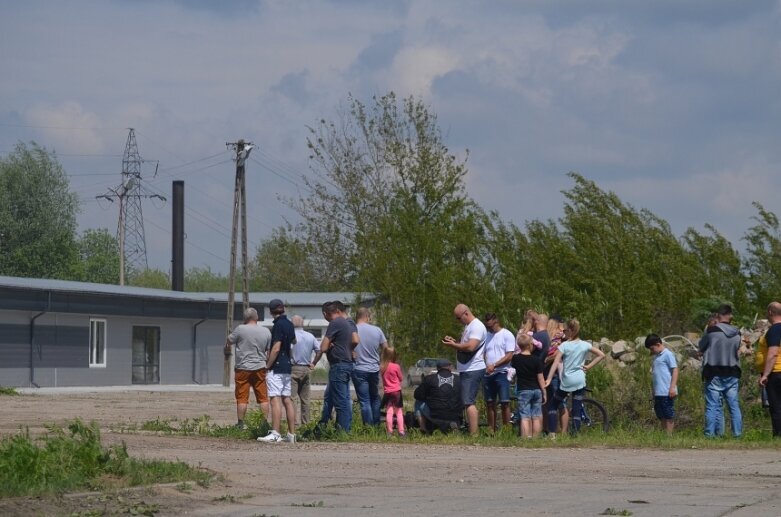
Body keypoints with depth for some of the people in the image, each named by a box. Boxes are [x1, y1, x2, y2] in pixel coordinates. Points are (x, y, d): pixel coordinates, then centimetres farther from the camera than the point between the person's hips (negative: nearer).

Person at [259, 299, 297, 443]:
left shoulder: (278, 325, -14)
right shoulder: (289, 324, 12)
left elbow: (276, 348, -19)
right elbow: (293, 341, 33)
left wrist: (268, 366, -14)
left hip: (277, 367, -9)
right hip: (287, 366, 9)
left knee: (275, 399, -12)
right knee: (287, 400, 10)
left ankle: (275, 434, -18)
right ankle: (291, 434, 10)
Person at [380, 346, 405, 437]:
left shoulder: (382, 367, -3)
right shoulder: (396, 366, -11)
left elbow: (383, 379, 9)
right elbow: (401, 378, 1)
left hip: (387, 392, 2)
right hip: (396, 392, -2)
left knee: (389, 412, 5)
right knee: (399, 412, 5)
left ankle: (390, 432, 4)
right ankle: (401, 431, 2)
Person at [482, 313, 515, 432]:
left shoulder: (507, 335, -2)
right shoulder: (487, 336, 16)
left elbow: (509, 356, -8)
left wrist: (494, 365, -17)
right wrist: (484, 366, -3)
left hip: (501, 373, -6)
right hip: (488, 373, 6)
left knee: (504, 403, -6)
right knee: (490, 403, 6)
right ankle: (491, 429, 10)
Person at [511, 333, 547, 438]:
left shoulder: (516, 358, -3)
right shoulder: (536, 360, -5)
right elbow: (540, 378, -2)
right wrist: (544, 393, 5)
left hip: (523, 391, -1)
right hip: (536, 390, 1)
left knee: (525, 417, -7)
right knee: (536, 417, 9)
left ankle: (526, 439, -16)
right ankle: (535, 438, 11)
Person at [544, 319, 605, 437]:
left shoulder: (564, 345, -8)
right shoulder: (585, 345, 2)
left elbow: (556, 363, -15)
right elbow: (601, 355, 3)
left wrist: (549, 379, -18)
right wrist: (589, 366, 4)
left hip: (566, 381, -3)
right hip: (580, 381, 3)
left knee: (553, 406, 11)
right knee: (577, 410, 4)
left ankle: (552, 433, 2)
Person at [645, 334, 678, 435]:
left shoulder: (668, 354, -7)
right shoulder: (656, 357, 19)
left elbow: (675, 370, -12)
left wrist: (672, 387, -19)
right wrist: (653, 392, 22)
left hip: (667, 392, -9)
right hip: (658, 392, 9)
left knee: (668, 416, -5)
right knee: (661, 416, 10)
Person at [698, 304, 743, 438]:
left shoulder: (712, 331, -10)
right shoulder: (737, 334, 3)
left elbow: (701, 348, 2)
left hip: (714, 373, -4)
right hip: (732, 374, 4)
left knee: (713, 405, -3)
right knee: (734, 405, 8)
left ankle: (710, 434, -5)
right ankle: (738, 433, 7)